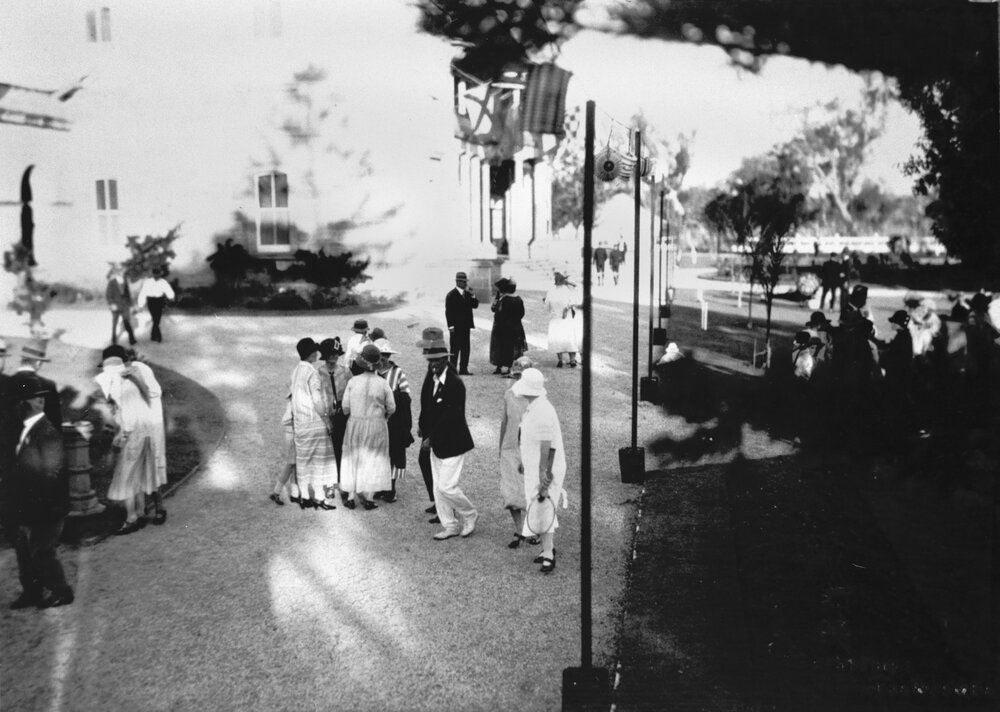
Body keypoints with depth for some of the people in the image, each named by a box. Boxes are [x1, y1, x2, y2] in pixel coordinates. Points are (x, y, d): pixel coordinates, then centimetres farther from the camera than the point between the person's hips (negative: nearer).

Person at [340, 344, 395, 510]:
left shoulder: (353, 381, -9)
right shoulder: (383, 384, -10)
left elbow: (345, 407, -6)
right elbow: (391, 408, -4)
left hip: (355, 424, 1)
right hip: (377, 427, -1)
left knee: (353, 460, 13)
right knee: (373, 460, 8)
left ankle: (351, 497, 14)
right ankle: (368, 498, 6)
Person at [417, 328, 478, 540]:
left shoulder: (455, 384, -21)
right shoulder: (431, 376, 2)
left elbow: (449, 418, -22)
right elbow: (426, 405, 11)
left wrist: (431, 438, -17)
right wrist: (423, 427, -1)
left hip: (452, 443, -8)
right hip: (436, 442, 8)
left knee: (447, 487, -6)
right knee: (439, 487, 11)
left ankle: (469, 515, 18)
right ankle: (450, 526, 23)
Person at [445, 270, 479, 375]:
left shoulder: (467, 294, 12)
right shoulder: (451, 295, -6)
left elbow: (475, 305, 9)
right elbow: (448, 311, -9)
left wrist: (473, 296, -7)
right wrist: (450, 326, -14)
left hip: (465, 325, 6)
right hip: (456, 327, -6)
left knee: (466, 348, 7)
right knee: (455, 349, -2)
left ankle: (463, 369, 13)